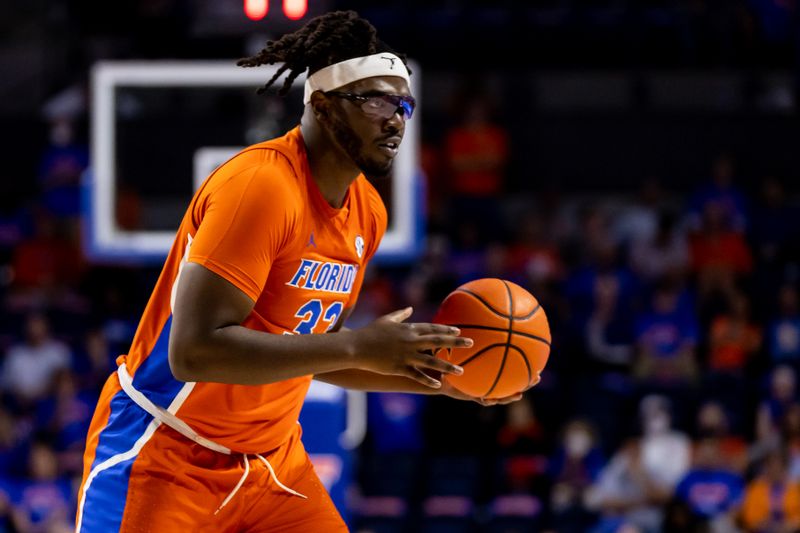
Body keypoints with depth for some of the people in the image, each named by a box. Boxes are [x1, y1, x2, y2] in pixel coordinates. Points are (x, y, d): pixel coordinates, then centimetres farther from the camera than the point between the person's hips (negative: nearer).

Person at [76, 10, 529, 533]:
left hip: (274, 459, 8)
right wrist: (361, 346, -30)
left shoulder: (368, 211, 5)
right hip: (167, 460, -8)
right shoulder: (261, 185, -22)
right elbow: (194, 350, -31)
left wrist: (436, 379, 5)